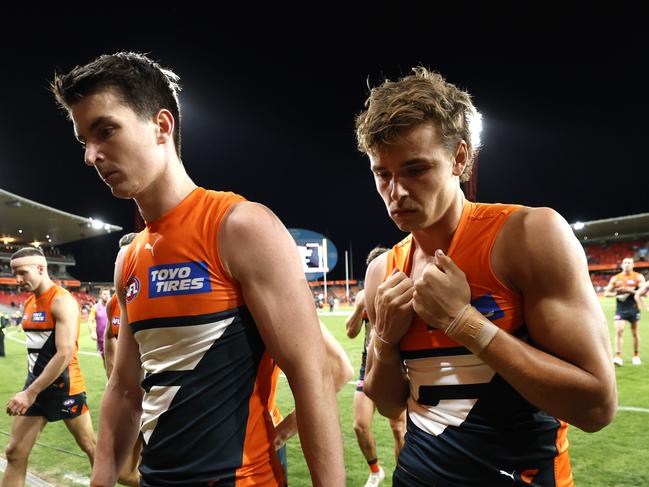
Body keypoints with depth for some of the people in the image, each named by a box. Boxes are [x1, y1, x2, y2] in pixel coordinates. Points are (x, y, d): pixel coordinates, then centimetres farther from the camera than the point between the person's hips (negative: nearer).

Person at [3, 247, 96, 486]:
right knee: (14, 453, 7)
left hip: (64, 386, -7)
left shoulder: (62, 301, -17)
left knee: (89, 446, 9)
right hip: (35, 383, 8)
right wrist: (31, 388, 15)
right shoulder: (29, 302, 9)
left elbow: (65, 354, -24)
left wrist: (31, 392, -23)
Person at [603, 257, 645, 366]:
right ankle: (618, 356, -12)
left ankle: (636, 356, 25)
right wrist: (616, 294, -12)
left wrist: (630, 290, -20)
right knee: (619, 330, -11)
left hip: (633, 308, 0)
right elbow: (606, 293, 7)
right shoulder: (615, 278, 6)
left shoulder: (638, 277, 1)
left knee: (635, 332, 10)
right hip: (620, 309, 1)